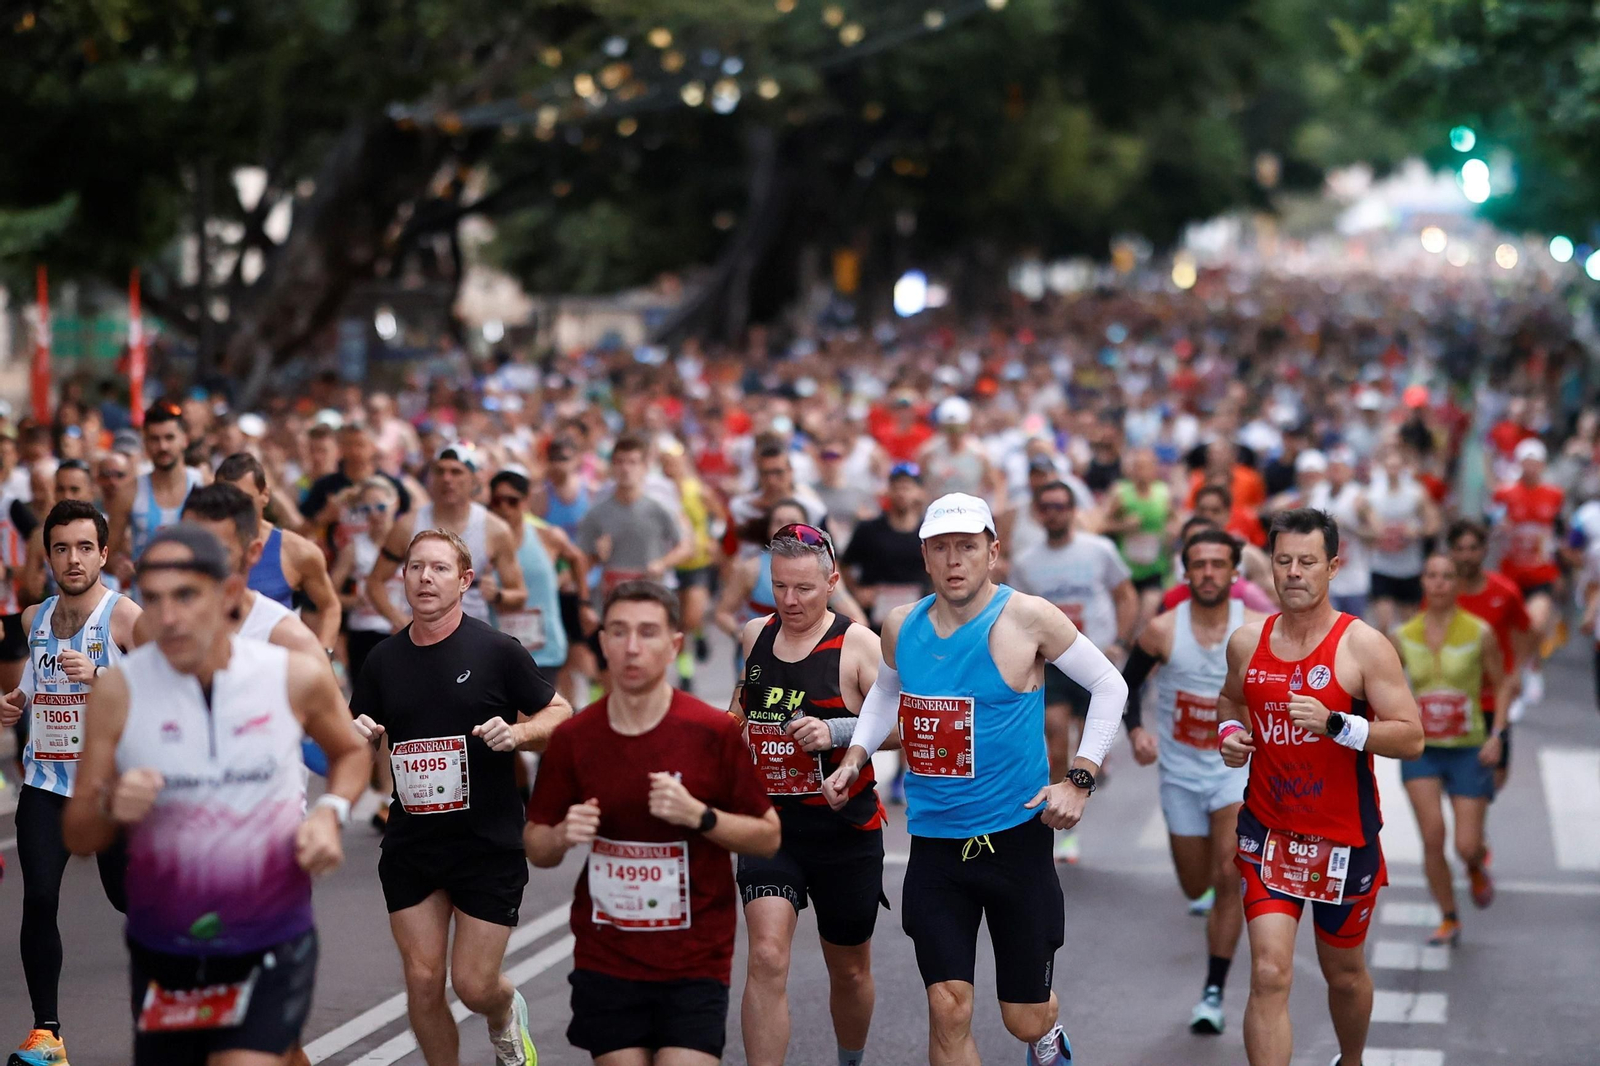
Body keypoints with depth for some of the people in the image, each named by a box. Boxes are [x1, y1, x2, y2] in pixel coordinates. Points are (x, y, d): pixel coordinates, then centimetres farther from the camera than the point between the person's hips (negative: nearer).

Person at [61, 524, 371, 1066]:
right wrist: (110, 807, -23)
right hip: (161, 955, 2)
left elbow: (350, 751, 15)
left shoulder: (296, 676, -7)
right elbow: (78, 837, -2)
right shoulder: (118, 690, -8)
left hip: (273, 954, -2)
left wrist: (331, 811, -5)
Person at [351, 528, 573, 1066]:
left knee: (474, 985, -1)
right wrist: (357, 736, -6)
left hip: (489, 845, -3)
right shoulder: (383, 660, 5)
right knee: (422, 982, 0)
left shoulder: (498, 651, -6)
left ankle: (507, 1015, 35)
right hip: (410, 847, 3)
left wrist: (517, 733, -18)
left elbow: (560, 715, 1)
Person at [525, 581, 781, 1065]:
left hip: (694, 965, -2)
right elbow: (535, 847, 8)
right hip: (605, 963, 2)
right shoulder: (572, 738, -1)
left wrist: (698, 815, -19)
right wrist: (563, 836, -15)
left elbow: (769, 838, -4)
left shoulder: (716, 732, -8)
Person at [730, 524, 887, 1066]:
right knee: (766, 959, -18)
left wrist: (836, 731, -27)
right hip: (769, 823, 2)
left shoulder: (858, 644, -10)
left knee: (849, 971, 15)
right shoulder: (754, 634, 5)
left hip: (845, 832, -2)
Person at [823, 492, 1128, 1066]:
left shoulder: (1026, 617, -11)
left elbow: (1109, 685, -3)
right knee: (947, 1011, -5)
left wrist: (1080, 778, -10)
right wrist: (855, 756, 8)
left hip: (1015, 839, -3)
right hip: (933, 842, 3)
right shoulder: (901, 626, 1)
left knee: (1025, 1020, 8)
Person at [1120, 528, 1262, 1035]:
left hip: (1238, 766, -2)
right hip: (1180, 770, 2)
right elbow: (1127, 683, 5)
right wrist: (1135, 729, -11)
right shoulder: (1162, 630, -10)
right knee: (1196, 887, 11)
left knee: (1228, 878, -16)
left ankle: (1214, 993, -7)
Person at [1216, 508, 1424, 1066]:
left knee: (1344, 974, 17)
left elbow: (1411, 738, -16)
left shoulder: (1364, 645, -12)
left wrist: (1334, 724, -29)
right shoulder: (1246, 642, 1)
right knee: (1269, 975, -12)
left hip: (1343, 838, -2)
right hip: (1267, 831, 2)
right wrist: (1230, 732, 0)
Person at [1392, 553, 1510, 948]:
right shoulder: (1404, 636, -1)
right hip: (1421, 749, 1)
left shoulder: (1479, 633, -7)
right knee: (1433, 838, -10)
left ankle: (1478, 866, 34)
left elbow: (1502, 683, 2)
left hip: (1469, 749, -1)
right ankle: (1449, 919, 8)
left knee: (1467, 846, -4)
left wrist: (1496, 734, -8)